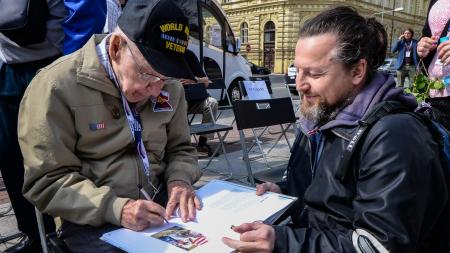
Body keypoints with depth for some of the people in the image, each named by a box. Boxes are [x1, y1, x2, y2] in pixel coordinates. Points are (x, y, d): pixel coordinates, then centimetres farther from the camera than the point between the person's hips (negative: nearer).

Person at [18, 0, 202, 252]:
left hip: (163, 202, 4)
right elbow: (45, 181, -12)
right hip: (92, 221, -3)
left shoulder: (170, 87, 1)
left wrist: (179, 179, -10)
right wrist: (115, 208, -23)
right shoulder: (56, 86, -14)